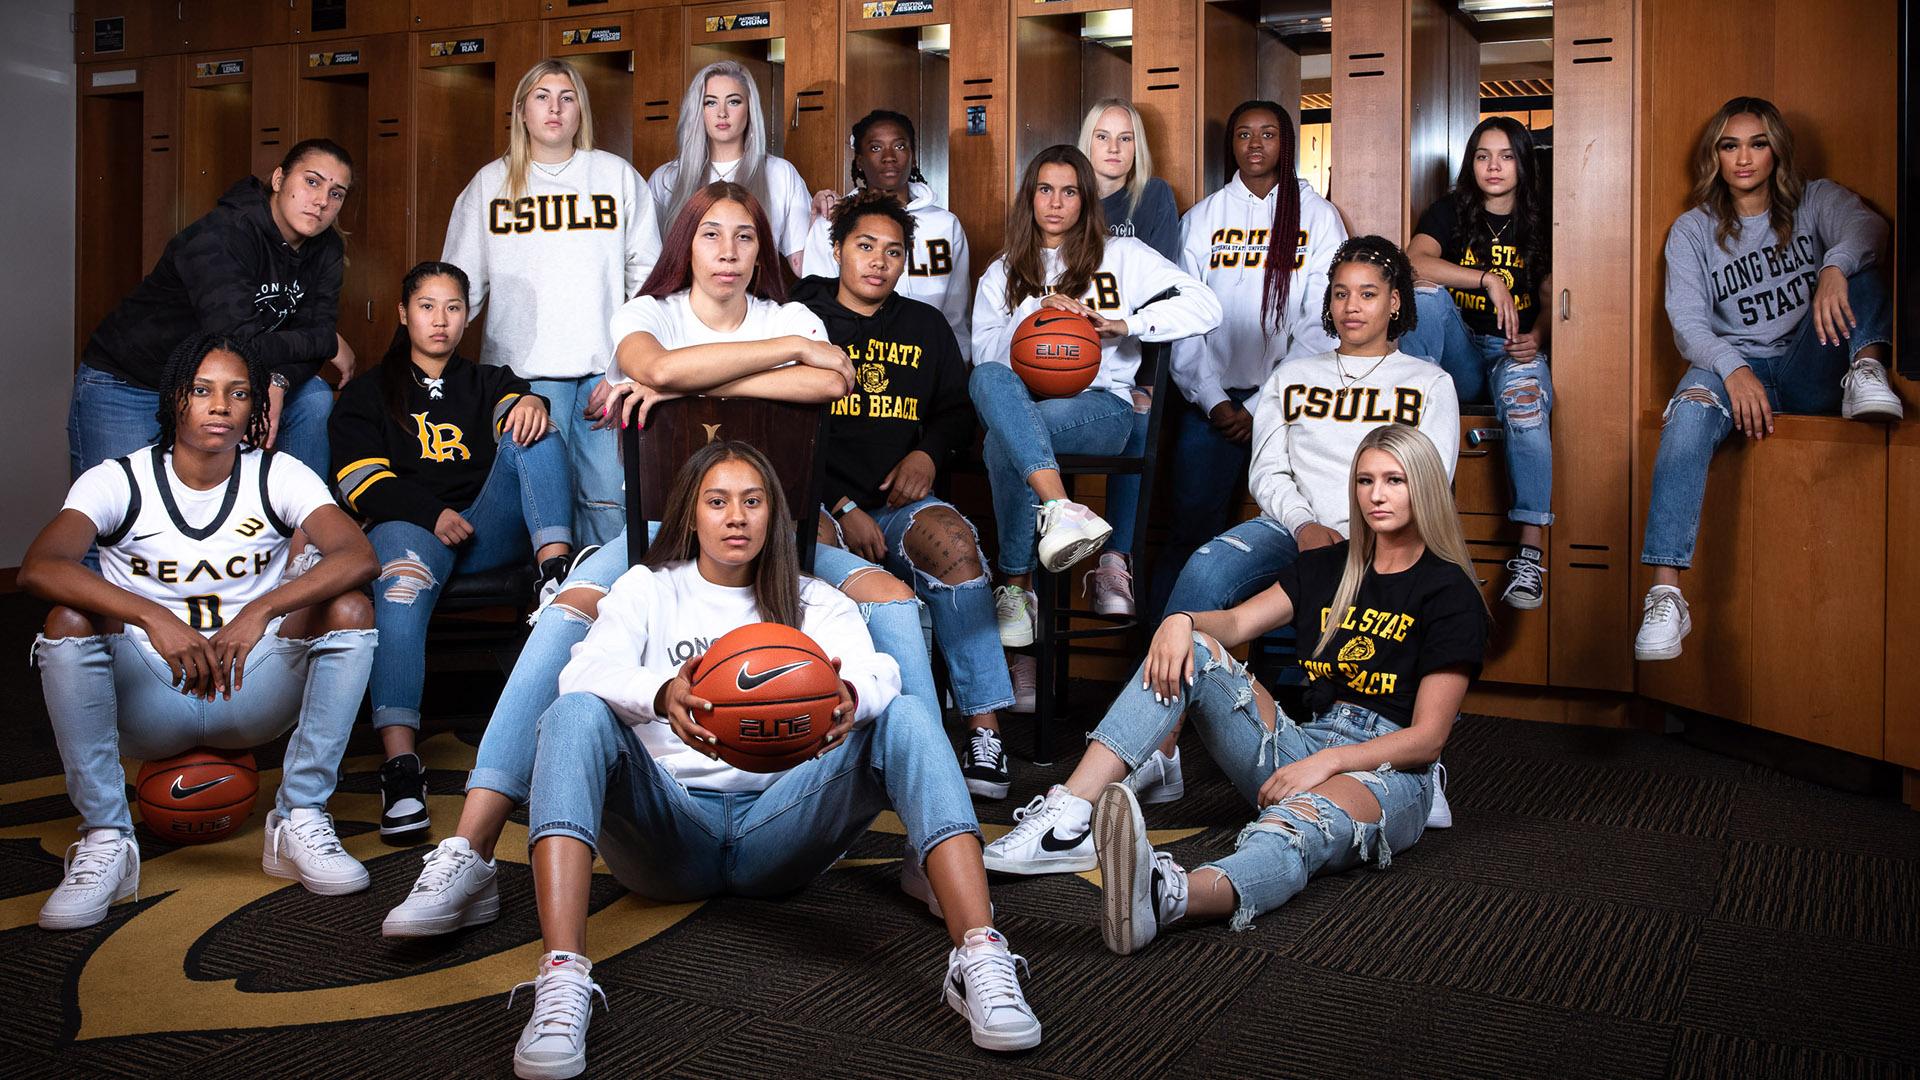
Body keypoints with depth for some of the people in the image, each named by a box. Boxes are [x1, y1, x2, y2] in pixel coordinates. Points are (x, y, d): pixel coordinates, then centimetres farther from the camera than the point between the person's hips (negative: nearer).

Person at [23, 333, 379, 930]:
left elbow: (357, 556, -22)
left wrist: (260, 611, -38)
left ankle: (299, 821, -18)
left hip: (251, 695, 1)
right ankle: (106, 842, -20)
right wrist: (153, 617, -42)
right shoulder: (119, 481, -6)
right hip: (147, 701, 0)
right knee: (70, 619, -27)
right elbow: (38, 568, -26)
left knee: (350, 610, -23)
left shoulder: (278, 476, -3)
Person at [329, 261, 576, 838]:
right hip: (407, 523, -2)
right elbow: (360, 479, 7)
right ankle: (400, 765, -50)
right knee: (402, 583, -38)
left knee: (531, 434, -23)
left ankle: (557, 572, -44)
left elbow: (517, 405, 3)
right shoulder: (368, 393, 23)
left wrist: (530, 403, -24)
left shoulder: (487, 383, 29)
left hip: (489, 528, 2)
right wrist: (431, 513, -12)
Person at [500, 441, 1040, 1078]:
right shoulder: (648, 588, 14)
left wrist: (850, 697, -33)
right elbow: (585, 672, -8)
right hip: (668, 830, 0)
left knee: (907, 717, -21)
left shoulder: (814, 601, 16)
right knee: (576, 715, -27)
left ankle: (981, 959, -38)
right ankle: (562, 980, -42)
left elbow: (877, 672, -6)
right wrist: (663, 696, -32)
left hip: (779, 828, 1)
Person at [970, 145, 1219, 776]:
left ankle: (1018, 588, -30)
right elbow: (984, 354, 11)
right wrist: (1034, 318, -5)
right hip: (1021, 408, 3)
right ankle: (1058, 510, -53)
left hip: (1101, 407, -2)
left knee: (1003, 441, -36)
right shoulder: (1002, 274, 25)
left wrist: (1122, 323, -5)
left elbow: (1205, 308, 4)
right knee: (987, 379, -36)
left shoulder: (1122, 257, 16)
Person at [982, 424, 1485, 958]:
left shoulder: (1451, 592, -1)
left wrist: (1326, 761, -20)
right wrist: (1181, 621, -17)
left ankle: (1171, 897, -78)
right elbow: (1236, 622, 7)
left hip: (1388, 774, -6)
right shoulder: (1330, 566, 17)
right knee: (1191, 650, -15)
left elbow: (1427, 738, -7)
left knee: (1300, 823, -42)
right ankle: (1070, 815, -32)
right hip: (1299, 752, 6)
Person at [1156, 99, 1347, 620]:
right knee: (1192, 521, -12)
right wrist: (1213, 401, -7)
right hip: (1215, 396, 1)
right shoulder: (1201, 219, 12)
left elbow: (1322, 323, 0)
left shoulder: (1318, 216, 8)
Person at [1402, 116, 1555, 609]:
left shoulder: (1541, 222, 8)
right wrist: (1489, 279, -26)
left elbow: (1552, 299, 9)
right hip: (1459, 356, 1)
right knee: (1426, 294, -28)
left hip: (1516, 350, 0)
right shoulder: (1449, 212, 3)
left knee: (1525, 390, -37)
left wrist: (1536, 337, -13)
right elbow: (1413, 263, -18)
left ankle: (1530, 554, -41)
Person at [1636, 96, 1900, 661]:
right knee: (1692, 407, -38)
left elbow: (1868, 227, -12)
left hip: (1811, 374, 1)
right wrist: (1733, 369, -25)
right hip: (1732, 365, -1)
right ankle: (1665, 594, -49)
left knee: (1853, 260, -15)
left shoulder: (1816, 201, 12)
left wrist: (1835, 269, -36)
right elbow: (1687, 322, -4)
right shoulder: (1692, 231, 10)